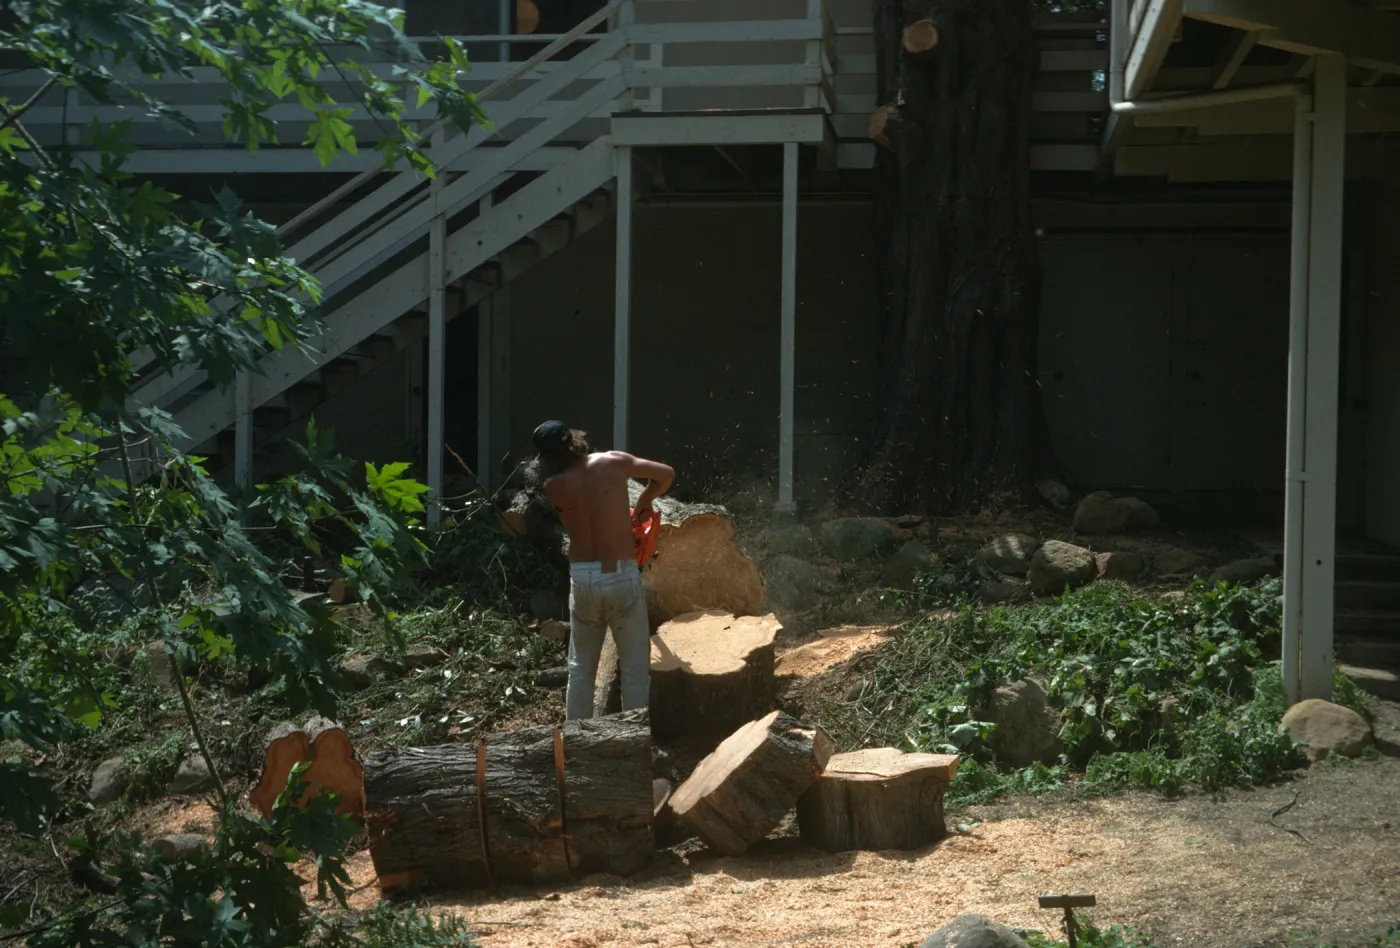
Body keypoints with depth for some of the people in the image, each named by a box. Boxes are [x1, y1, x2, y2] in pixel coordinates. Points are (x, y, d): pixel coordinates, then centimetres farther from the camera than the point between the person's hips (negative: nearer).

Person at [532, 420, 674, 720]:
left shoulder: (553, 487, -1)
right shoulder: (613, 462, -3)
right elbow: (666, 474, 7)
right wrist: (644, 503, 23)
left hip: (582, 579, 2)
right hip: (622, 576, -1)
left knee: (581, 668, 16)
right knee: (635, 669, 5)